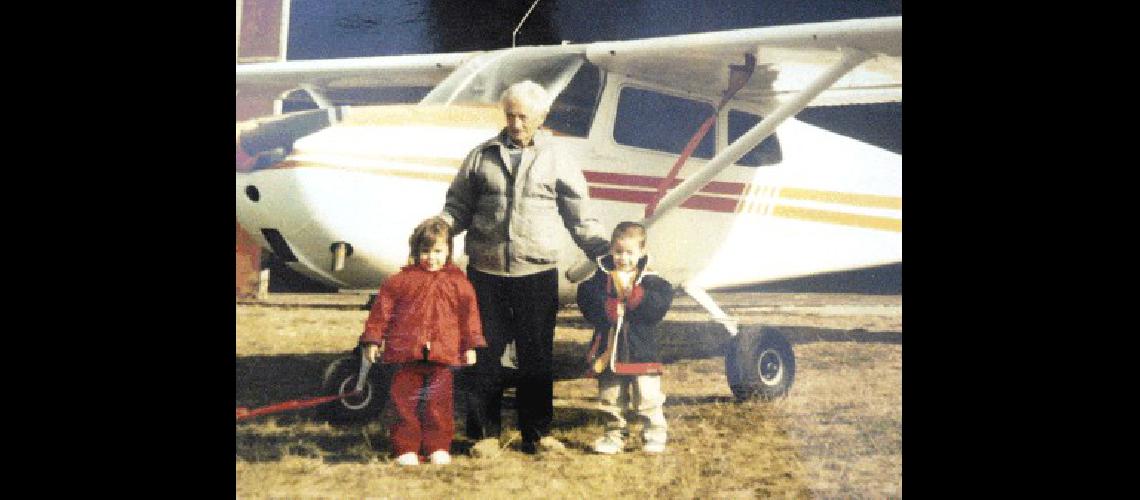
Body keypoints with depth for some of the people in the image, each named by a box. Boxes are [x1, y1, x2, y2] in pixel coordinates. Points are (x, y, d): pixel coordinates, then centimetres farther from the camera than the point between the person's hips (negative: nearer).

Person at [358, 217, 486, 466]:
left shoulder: (458, 282, 5)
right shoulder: (401, 280, 2)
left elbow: (469, 312, 10)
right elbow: (383, 307, 5)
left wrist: (470, 345, 8)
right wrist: (373, 339, 4)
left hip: (442, 353, 0)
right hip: (406, 352, 0)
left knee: (440, 402, 3)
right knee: (404, 401, 2)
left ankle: (439, 447, 13)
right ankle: (406, 448, 10)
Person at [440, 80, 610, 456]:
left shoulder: (556, 161, 7)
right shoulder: (481, 157, 9)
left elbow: (581, 219, 9)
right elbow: (458, 207, 11)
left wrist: (606, 253, -2)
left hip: (537, 272, 0)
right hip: (486, 271, 0)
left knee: (537, 354, 5)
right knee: (484, 353, 3)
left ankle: (537, 432, 16)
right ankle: (485, 434, 13)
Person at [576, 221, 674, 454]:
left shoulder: (650, 280, -3)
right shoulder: (600, 277, -1)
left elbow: (660, 304, -16)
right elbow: (587, 303, -12)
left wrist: (634, 293, -24)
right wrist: (610, 308, -25)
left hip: (642, 352, -2)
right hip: (609, 350, 2)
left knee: (648, 398, -2)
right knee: (611, 400, 12)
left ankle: (655, 434, 11)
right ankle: (615, 434, 25)